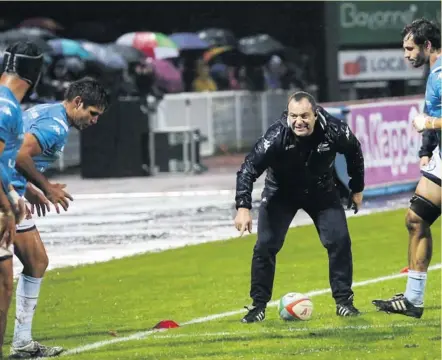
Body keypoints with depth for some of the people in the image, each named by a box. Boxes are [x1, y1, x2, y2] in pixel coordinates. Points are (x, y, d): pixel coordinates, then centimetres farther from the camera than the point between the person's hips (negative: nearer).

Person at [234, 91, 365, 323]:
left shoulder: (334, 131, -26)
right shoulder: (276, 137, -34)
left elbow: (354, 152, -3)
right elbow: (248, 169, -31)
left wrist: (357, 189, 6)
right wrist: (243, 207, -42)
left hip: (321, 190, 2)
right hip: (281, 192, -2)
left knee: (339, 241, -9)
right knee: (265, 245, -10)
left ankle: (343, 301, 7)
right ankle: (258, 305, 4)